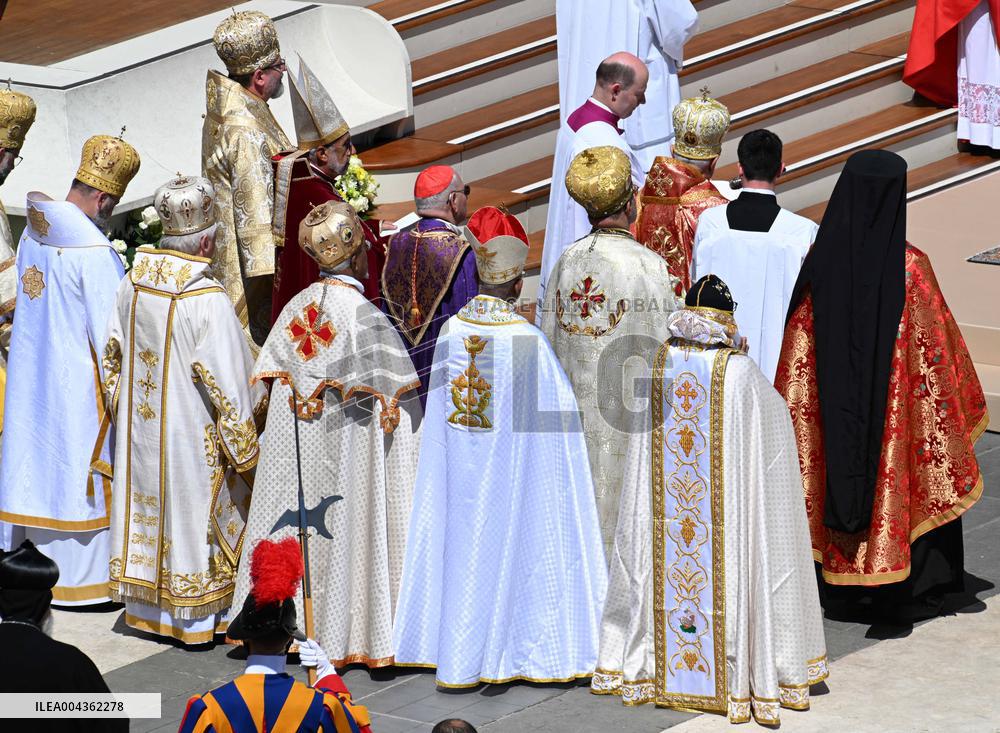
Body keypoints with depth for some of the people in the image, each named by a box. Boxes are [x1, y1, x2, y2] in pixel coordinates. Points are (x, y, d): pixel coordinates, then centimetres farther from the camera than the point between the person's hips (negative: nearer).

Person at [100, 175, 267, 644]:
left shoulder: (133, 283, -7)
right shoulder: (208, 301, -25)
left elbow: (113, 357, 6)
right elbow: (230, 382, -19)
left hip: (140, 427, 6)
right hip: (190, 438, -6)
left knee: (148, 512, 18)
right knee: (193, 516, 9)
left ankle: (146, 607, 30)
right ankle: (196, 617, 20)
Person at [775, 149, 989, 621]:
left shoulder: (820, 261, -10)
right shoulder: (910, 269, -18)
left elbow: (796, 342, -3)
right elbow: (937, 346, -12)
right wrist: (964, 406, 1)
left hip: (834, 405, 3)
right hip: (895, 403, -3)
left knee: (840, 475, 17)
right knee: (903, 480, 13)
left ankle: (842, 590, 26)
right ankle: (906, 594, 20)